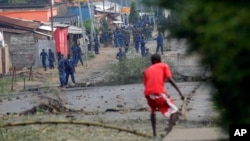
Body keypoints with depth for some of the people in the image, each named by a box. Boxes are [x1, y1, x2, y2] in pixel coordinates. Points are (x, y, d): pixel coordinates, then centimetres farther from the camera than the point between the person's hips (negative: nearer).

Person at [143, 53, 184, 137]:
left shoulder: (146, 71, 28)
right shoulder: (164, 66, 18)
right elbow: (170, 79, 2)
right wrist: (180, 92, -4)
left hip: (147, 94, 4)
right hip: (159, 93, -4)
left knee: (153, 111, 33)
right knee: (174, 111, 3)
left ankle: (154, 134, 29)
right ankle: (169, 130, -21)